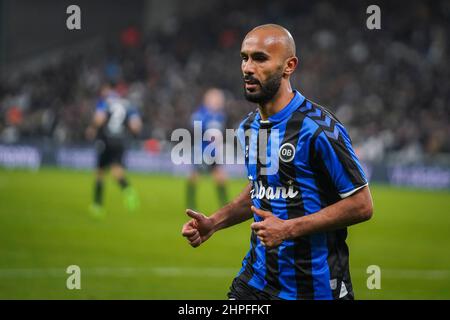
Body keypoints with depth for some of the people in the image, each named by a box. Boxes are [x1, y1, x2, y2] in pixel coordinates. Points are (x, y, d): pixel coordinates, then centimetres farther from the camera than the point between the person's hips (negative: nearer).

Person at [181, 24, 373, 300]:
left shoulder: (319, 128, -17)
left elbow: (361, 205, -16)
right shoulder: (249, 127, 8)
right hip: (256, 278, 6)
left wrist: (289, 228, -20)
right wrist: (214, 223, 9)